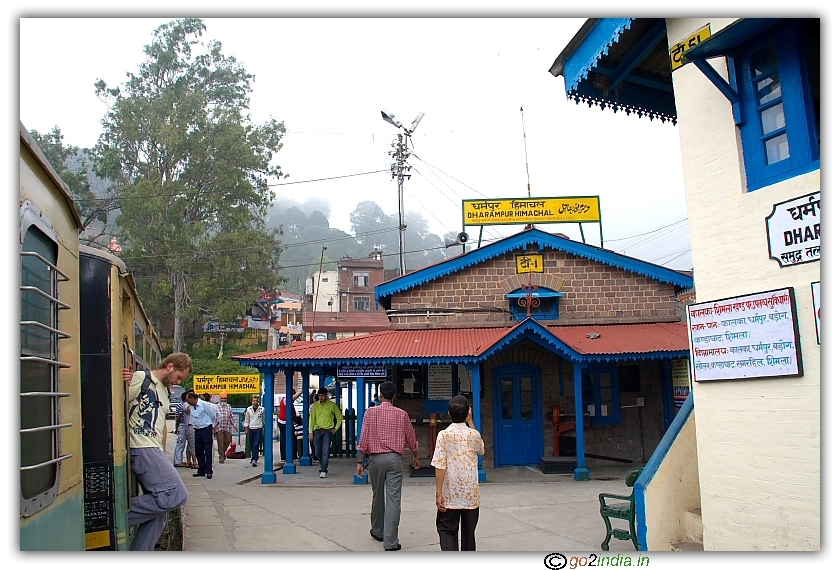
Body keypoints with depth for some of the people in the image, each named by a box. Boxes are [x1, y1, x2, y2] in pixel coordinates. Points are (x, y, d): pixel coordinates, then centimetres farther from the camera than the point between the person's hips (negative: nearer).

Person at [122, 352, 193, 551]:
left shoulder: (164, 390, 24)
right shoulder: (140, 378, -5)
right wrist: (125, 385, -29)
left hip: (155, 452, 10)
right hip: (142, 449, -10)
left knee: (159, 509, 7)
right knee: (176, 495, -21)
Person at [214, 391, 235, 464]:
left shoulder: (229, 406, 15)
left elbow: (231, 416, 17)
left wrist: (234, 424, 7)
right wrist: (214, 426, -9)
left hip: (227, 427, 4)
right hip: (219, 427, -4)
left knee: (227, 441, 6)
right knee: (220, 443, -4)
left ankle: (222, 453, 31)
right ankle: (221, 458, 1)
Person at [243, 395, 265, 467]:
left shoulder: (262, 409, -1)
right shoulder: (248, 409, 4)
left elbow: (264, 419, 10)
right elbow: (247, 419, 11)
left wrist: (264, 426, 12)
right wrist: (246, 429, 7)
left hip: (259, 429, -3)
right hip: (251, 429, 3)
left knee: (256, 445, -12)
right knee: (252, 445, 12)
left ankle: (254, 459, -16)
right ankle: (255, 457, 29)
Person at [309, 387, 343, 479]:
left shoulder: (332, 405, 0)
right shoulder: (315, 405, 5)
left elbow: (340, 417, 9)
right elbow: (312, 419, 5)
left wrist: (336, 428, 2)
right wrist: (310, 432, 0)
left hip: (328, 431, -3)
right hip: (317, 431, 3)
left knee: (325, 452, -9)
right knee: (318, 451, 6)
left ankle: (323, 471, -7)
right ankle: (325, 465, 31)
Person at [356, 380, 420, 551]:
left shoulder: (371, 412, -2)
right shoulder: (401, 414, 2)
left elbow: (364, 438, -4)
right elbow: (410, 438, 12)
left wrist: (360, 461, 2)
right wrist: (415, 457, 27)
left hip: (376, 458, 1)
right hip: (395, 458, 0)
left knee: (378, 497, 17)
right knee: (394, 499, -3)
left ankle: (378, 532, 34)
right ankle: (390, 542, -7)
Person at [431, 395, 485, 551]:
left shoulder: (444, 435, -10)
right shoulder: (474, 434, -3)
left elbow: (440, 467, -14)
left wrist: (438, 493, -8)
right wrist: (470, 422, 21)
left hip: (450, 496, -2)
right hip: (471, 495, 2)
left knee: (447, 530, 6)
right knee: (468, 532, 13)